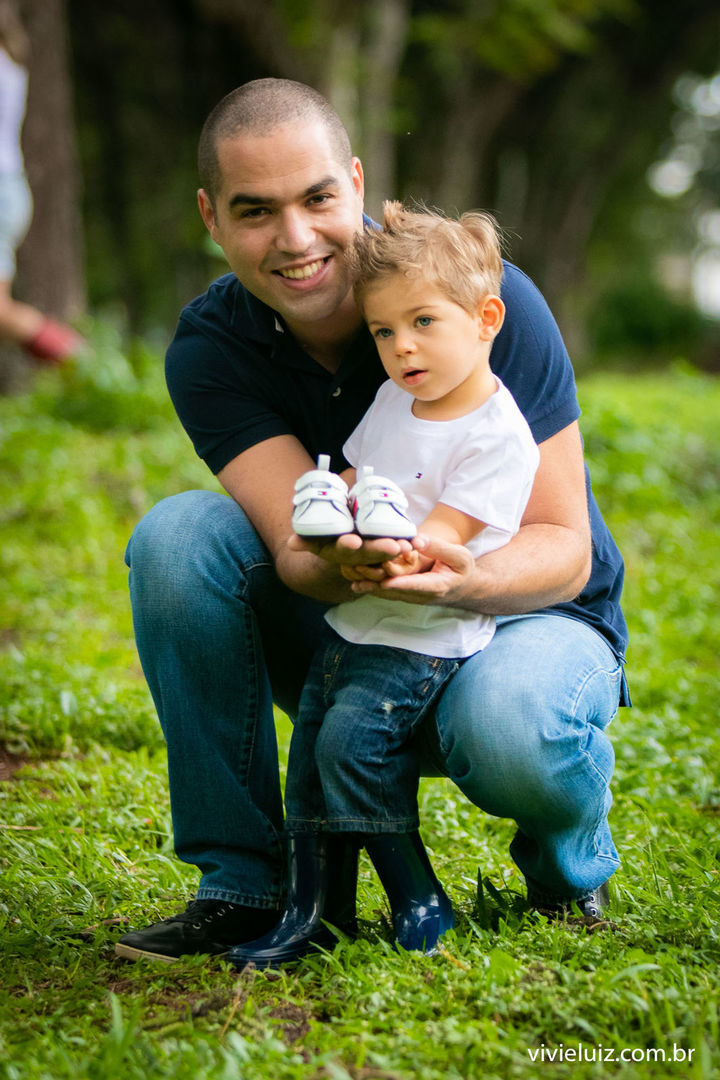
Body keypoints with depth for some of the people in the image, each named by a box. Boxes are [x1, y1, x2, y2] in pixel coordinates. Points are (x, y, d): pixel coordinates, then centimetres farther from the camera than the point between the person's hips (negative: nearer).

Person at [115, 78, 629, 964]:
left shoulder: (484, 297, -21)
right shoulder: (207, 349, -12)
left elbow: (565, 548, -20)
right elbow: (297, 551, -24)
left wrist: (469, 579, -44)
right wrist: (339, 562, -50)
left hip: (527, 615, -3)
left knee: (509, 728, -39)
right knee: (179, 533, -23)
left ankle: (568, 863, 1)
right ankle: (241, 883, -13)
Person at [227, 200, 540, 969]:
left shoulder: (497, 436, -15)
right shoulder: (394, 400, 9)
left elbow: (445, 533, -21)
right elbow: (353, 473, 17)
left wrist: (406, 558, -42)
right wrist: (323, 513, -6)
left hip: (423, 636, -8)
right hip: (349, 618, 8)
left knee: (352, 739, -22)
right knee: (310, 756, 4)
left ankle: (418, 901, -7)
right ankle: (309, 912, 14)